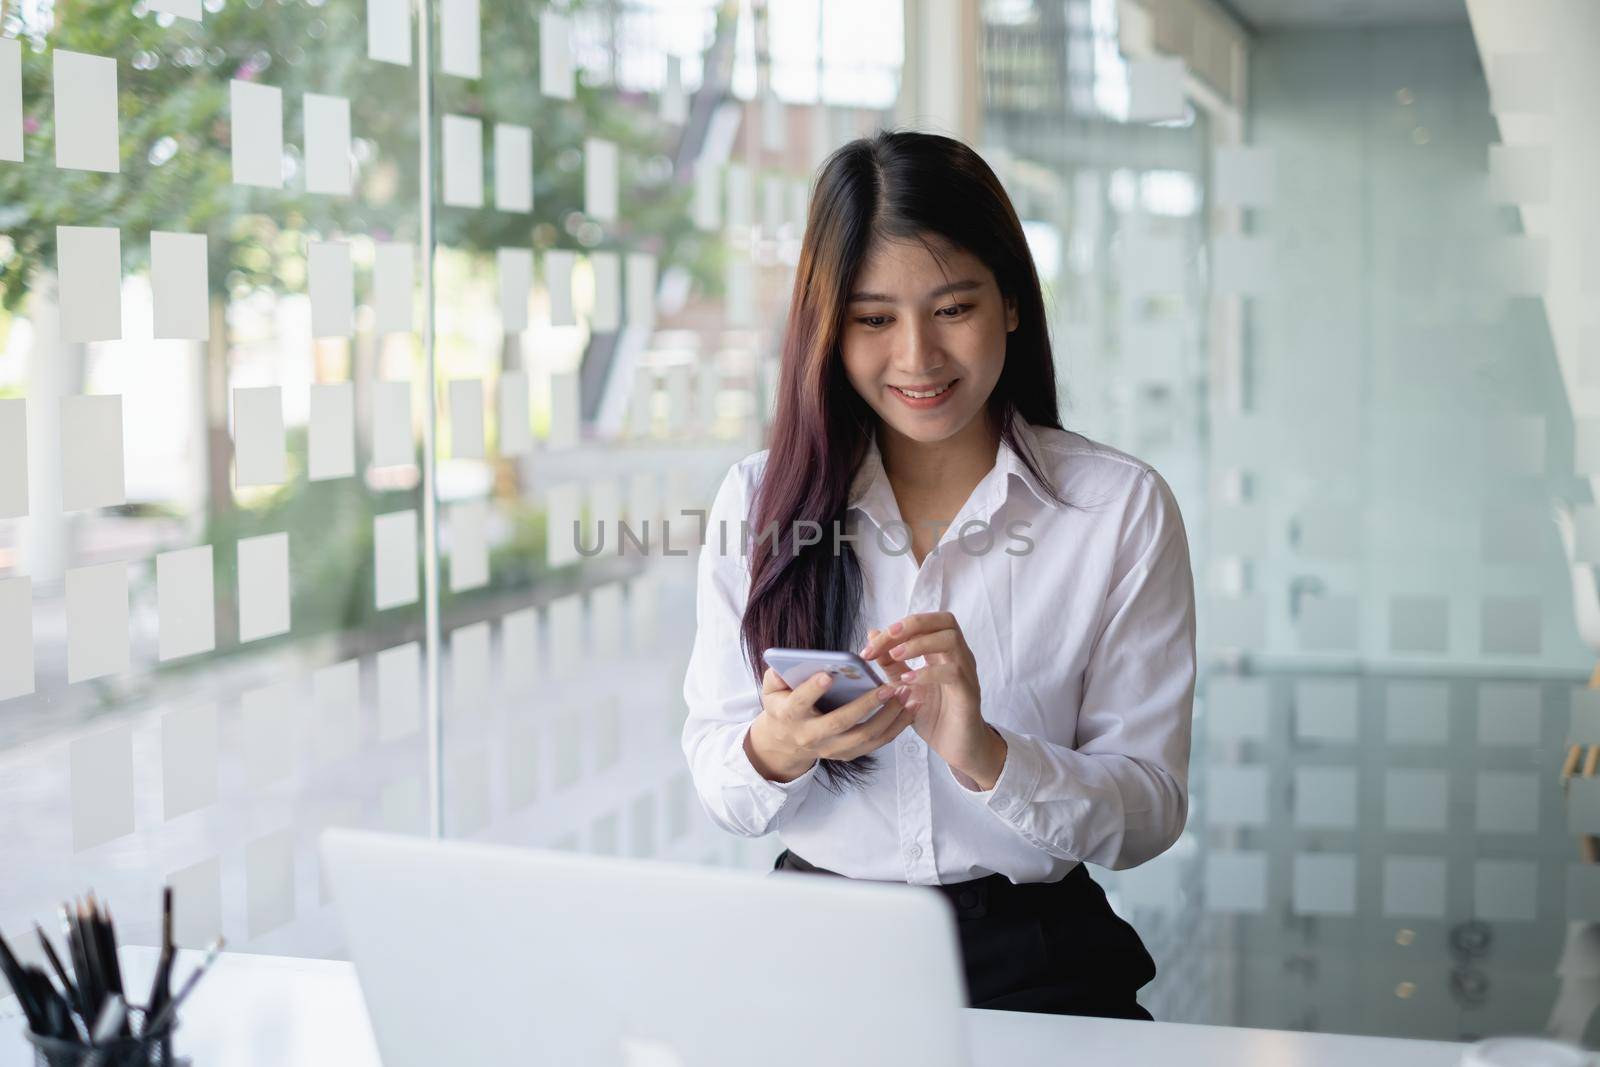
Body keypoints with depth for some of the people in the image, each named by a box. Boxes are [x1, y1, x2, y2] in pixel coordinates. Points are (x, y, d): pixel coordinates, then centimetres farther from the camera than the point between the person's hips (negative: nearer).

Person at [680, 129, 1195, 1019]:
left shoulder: (1123, 509, 1)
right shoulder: (759, 501, 6)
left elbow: (1151, 813, -2)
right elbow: (721, 792, 7)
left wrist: (985, 755, -20)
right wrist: (778, 747, -16)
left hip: (1029, 954, 0)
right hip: (816, 944, 1)